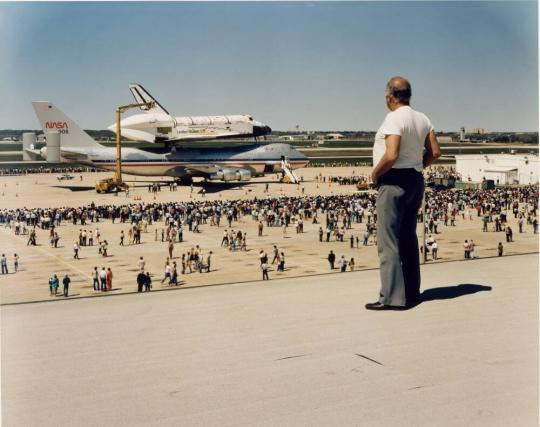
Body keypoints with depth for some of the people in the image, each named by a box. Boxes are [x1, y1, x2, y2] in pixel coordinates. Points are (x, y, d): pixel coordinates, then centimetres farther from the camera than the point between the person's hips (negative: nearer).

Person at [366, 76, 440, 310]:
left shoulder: (394, 118, -15)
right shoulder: (422, 118, 10)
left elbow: (391, 155, -25)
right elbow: (435, 152, 10)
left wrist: (375, 173, -10)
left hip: (394, 182, -9)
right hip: (416, 180, 9)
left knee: (388, 241, -6)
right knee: (408, 238, 16)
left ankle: (391, 298, -6)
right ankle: (412, 292, 22)